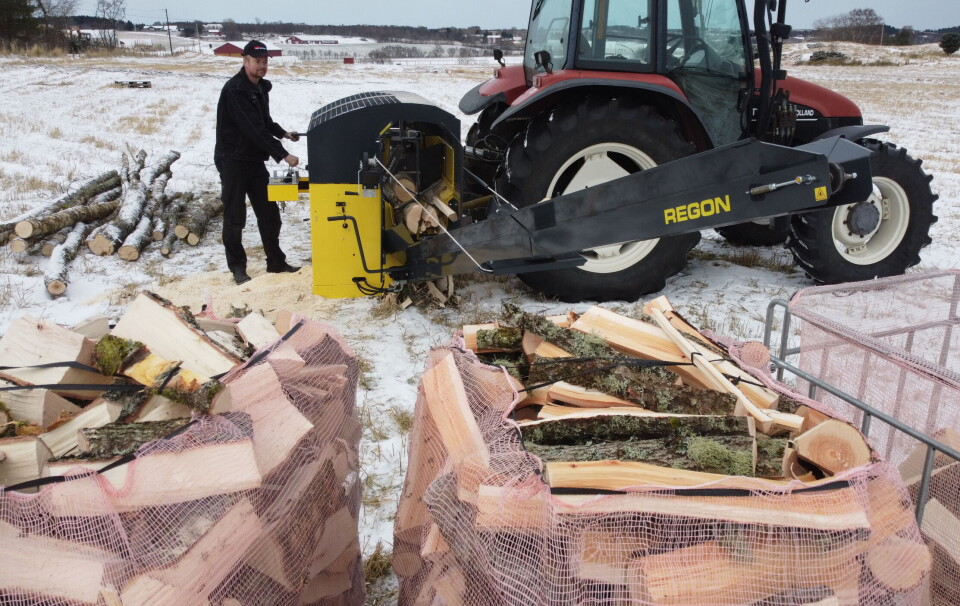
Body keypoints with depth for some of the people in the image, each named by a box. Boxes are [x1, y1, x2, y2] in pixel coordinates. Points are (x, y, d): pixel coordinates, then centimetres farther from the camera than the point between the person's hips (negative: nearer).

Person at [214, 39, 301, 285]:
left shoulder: (261, 87, 9)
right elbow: (253, 129, -26)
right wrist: (283, 154, -28)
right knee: (235, 217, -1)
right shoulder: (234, 89, -18)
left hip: (255, 160, 8)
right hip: (233, 161, -8)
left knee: (269, 213, 10)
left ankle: (276, 262, 21)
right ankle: (238, 267, 9)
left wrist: (283, 133, 7)